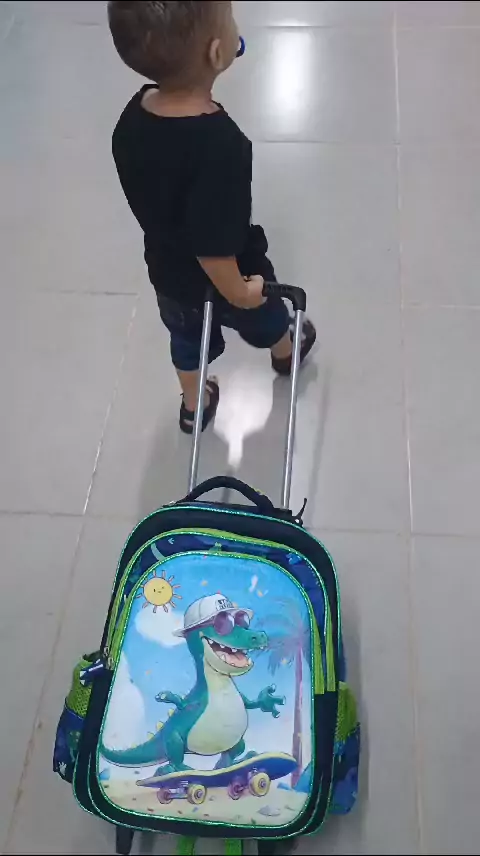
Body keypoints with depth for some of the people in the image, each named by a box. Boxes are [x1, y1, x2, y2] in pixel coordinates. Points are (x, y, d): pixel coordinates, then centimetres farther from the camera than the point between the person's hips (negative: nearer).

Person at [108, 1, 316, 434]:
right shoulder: (221, 144, -42)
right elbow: (213, 246, -36)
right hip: (223, 276, -4)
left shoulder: (134, 116, -20)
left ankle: (194, 405, 56)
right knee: (262, 315, 30)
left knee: (188, 338, 31)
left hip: (168, 273, 5)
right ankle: (286, 352, 62)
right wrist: (237, 291, -19)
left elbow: (146, 193, -3)